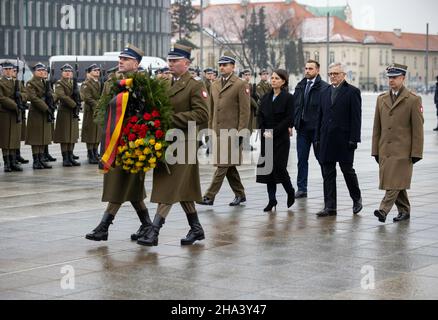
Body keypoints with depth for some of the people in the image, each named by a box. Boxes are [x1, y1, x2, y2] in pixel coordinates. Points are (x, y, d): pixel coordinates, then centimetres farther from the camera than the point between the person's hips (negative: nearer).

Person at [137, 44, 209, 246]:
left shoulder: (195, 86, -7)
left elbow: (201, 114, -16)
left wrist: (173, 119, -18)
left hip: (181, 144, -8)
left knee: (170, 188, -9)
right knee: (183, 189, 14)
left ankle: (154, 231, -11)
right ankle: (196, 229, 24)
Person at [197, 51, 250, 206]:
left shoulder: (241, 85, -6)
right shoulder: (215, 85, 14)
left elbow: (244, 111, -10)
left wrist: (241, 132, -14)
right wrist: (210, 127, 14)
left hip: (231, 131, -7)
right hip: (218, 130, 7)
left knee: (223, 165, -8)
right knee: (229, 166, 13)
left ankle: (210, 196, -9)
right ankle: (240, 194, 24)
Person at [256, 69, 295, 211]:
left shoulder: (288, 98, -5)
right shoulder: (266, 97, 11)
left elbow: (289, 119, -11)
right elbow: (260, 116, 10)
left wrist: (274, 132, -16)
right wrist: (264, 131, -6)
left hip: (281, 138, -5)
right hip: (266, 138, 5)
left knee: (279, 167, -8)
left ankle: (290, 192, 17)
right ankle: (272, 199, 8)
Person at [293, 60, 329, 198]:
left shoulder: (324, 87, -8)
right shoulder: (300, 86, 12)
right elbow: (295, 105, 12)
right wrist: (293, 123, 2)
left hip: (317, 128, -5)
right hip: (302, 128, 5)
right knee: (302, 159, 6)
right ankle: (301, 188, 11)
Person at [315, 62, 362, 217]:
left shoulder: (352, 92, -3)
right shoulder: (325, 92, 14)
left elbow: (356, 117, -8)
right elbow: (320, 116, 15)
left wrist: (353, 139, -14)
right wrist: (318, 138, 10)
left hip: (344, 139, -5)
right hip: (326, 140, 5)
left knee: (347, 170, 3)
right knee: (328, 174, 5)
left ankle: (357, 199, 24)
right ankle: (330, 206, 9)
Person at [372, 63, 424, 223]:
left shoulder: (413, 100, -4)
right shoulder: (381, 99, 12)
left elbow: (418, 129, -5)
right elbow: (377, 127, 14)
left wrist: (416, 153, -9)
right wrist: (375, 150, 10)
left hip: (403, 151, -6)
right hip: (385, 150, 6)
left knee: (396, 182, -12)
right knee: (393, 183, 10)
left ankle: (383, 210, -18)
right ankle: (404, 210, 22)